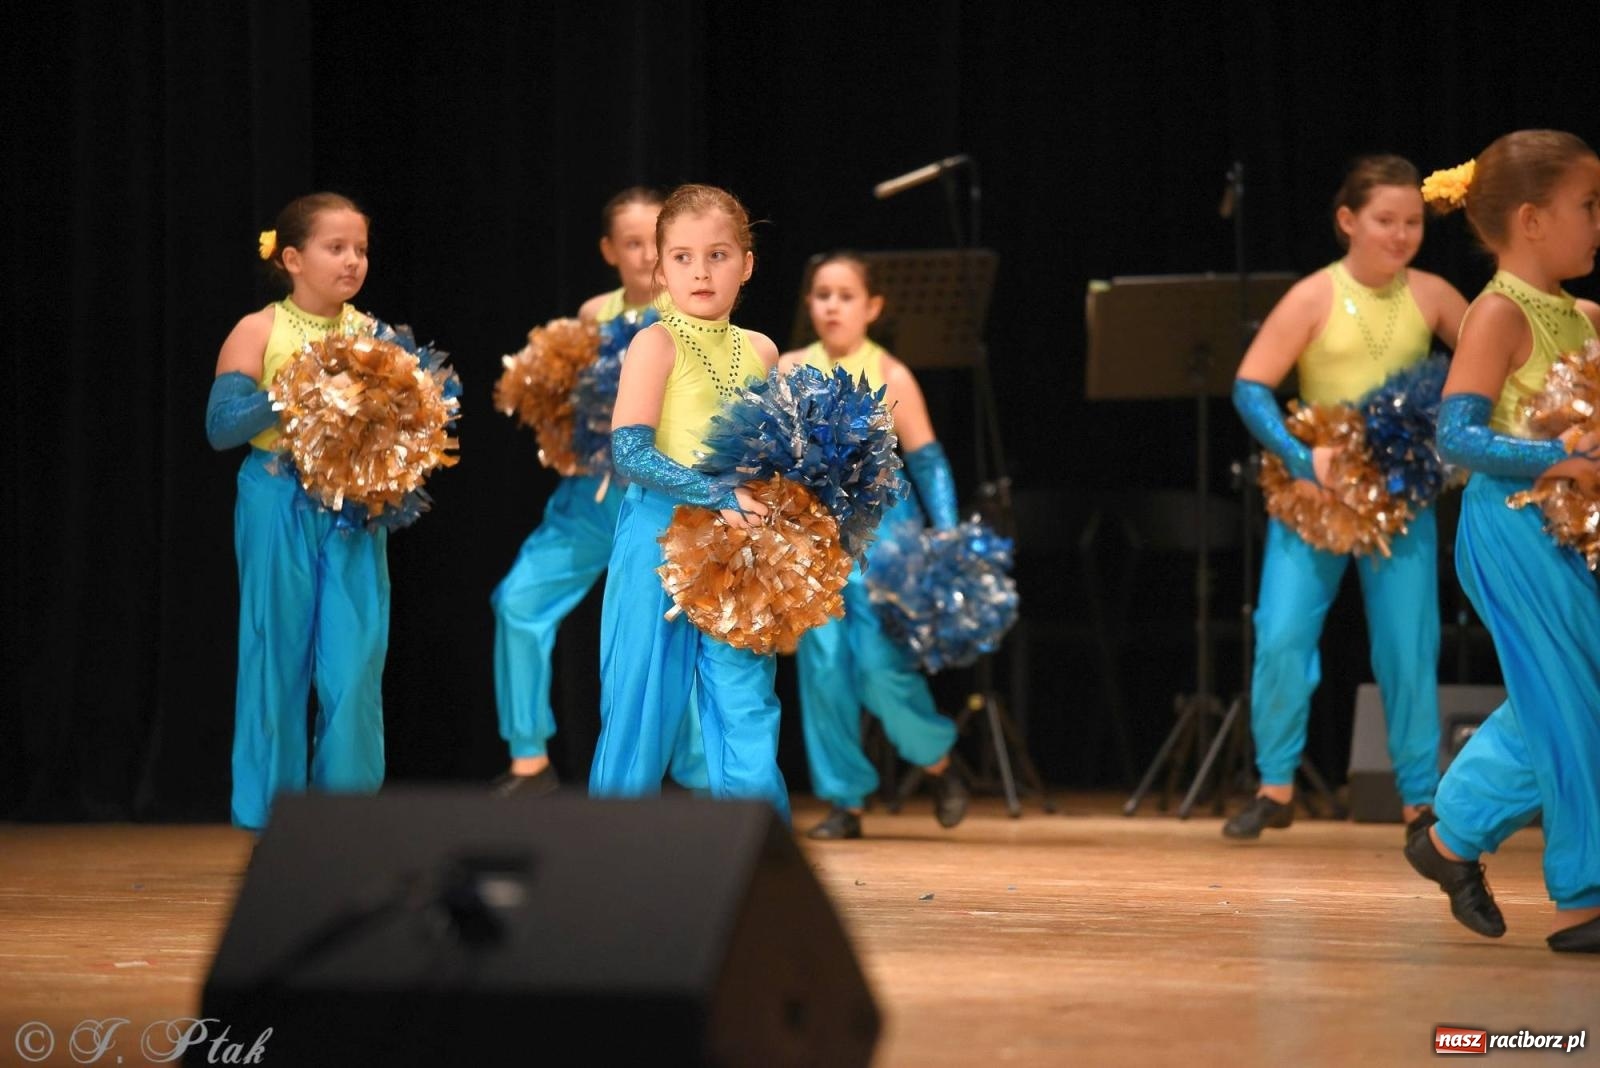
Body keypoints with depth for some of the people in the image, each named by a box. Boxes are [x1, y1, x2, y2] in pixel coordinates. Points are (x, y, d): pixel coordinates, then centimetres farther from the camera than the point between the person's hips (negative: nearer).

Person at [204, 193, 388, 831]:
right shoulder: (259, 333, -2)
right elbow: (221, 426, -9)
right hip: (280, 508, -3)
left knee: (355, 667, -2)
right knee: (278, 661, 3)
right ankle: (272, 817, 12)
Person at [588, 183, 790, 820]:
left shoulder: (760, 351, 10)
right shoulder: (657, 343, -6)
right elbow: (630, 454, -15)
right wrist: (721, 497, -21)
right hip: (660, 545, -4)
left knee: (747, 718, 1)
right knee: (640, 717, 1)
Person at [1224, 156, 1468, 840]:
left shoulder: (1430, 296, 2)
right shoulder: (1315, 298, -7)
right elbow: (1250, 387, -11)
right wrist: (1300, 456, -23)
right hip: (1312, 495, -2)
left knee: (1409, 649, 0)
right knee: (1282, 637, -9)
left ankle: (1420, 797, 11)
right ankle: (1276, 788, 6)